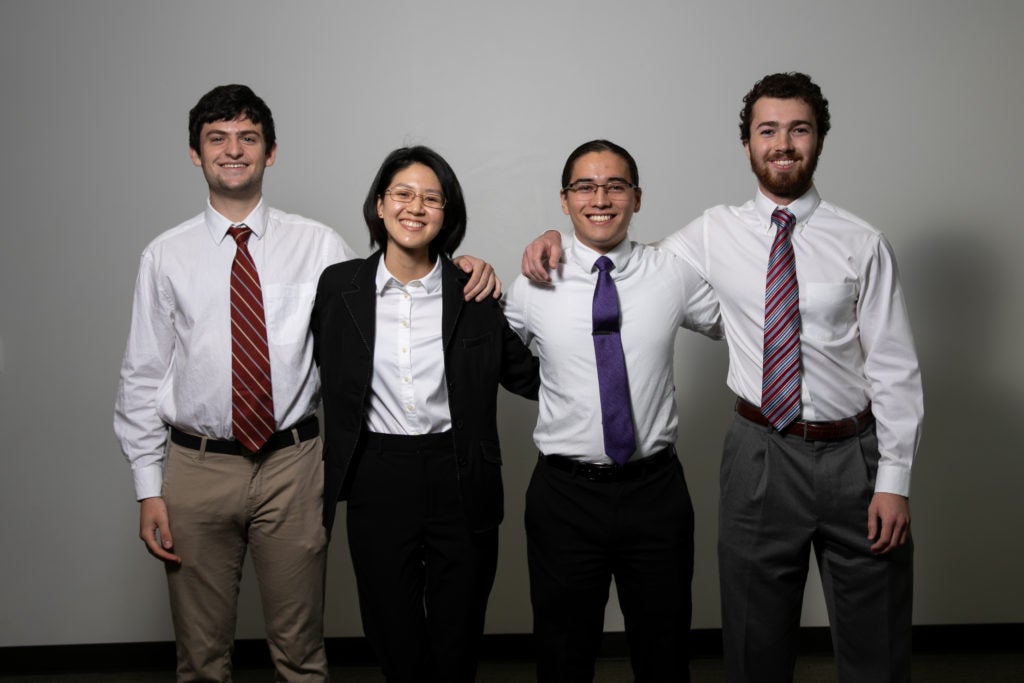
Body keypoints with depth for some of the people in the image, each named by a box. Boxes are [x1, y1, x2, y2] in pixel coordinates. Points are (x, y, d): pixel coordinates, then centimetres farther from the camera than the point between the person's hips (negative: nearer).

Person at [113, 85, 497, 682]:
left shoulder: (318, 245, 1)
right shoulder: (166, 256, 2)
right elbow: (143, 376, 3)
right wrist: (148, 488, -1)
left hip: (291, 465, 0)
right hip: (197, 469, 1)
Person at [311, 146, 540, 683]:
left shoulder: (474, 293, -1)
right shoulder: (339, 286, 1)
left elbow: (526, 376, 3)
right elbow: (324, 369, 9)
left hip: (459, 483, 0)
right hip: (377, 483, 1)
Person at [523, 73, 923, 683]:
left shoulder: (862, 244, -2)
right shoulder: (715, 234, 3)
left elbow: (895, 368, -3)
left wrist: (895, 479, -7)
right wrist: (558, 238, -6)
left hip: (854, 455, 0)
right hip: (762, 455, 1)